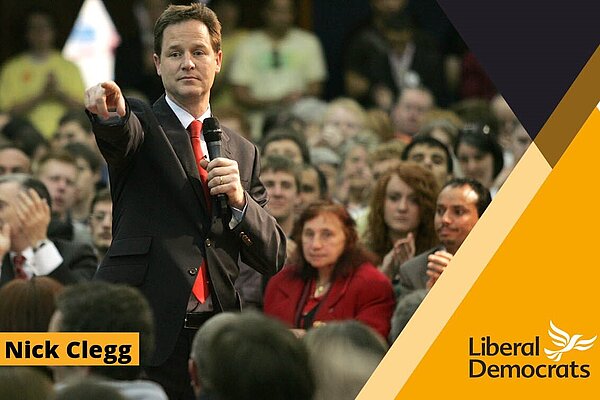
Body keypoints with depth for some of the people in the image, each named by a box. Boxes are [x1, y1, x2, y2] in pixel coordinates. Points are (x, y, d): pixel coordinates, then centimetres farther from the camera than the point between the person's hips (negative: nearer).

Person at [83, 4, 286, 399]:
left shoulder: (243, 152, 18)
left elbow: (274, 258, 13)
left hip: (215, 335, 4)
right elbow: (122, 136, -21)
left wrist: (240, 200, -6)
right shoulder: (137, 123, 6)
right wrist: (109, 112, -44)